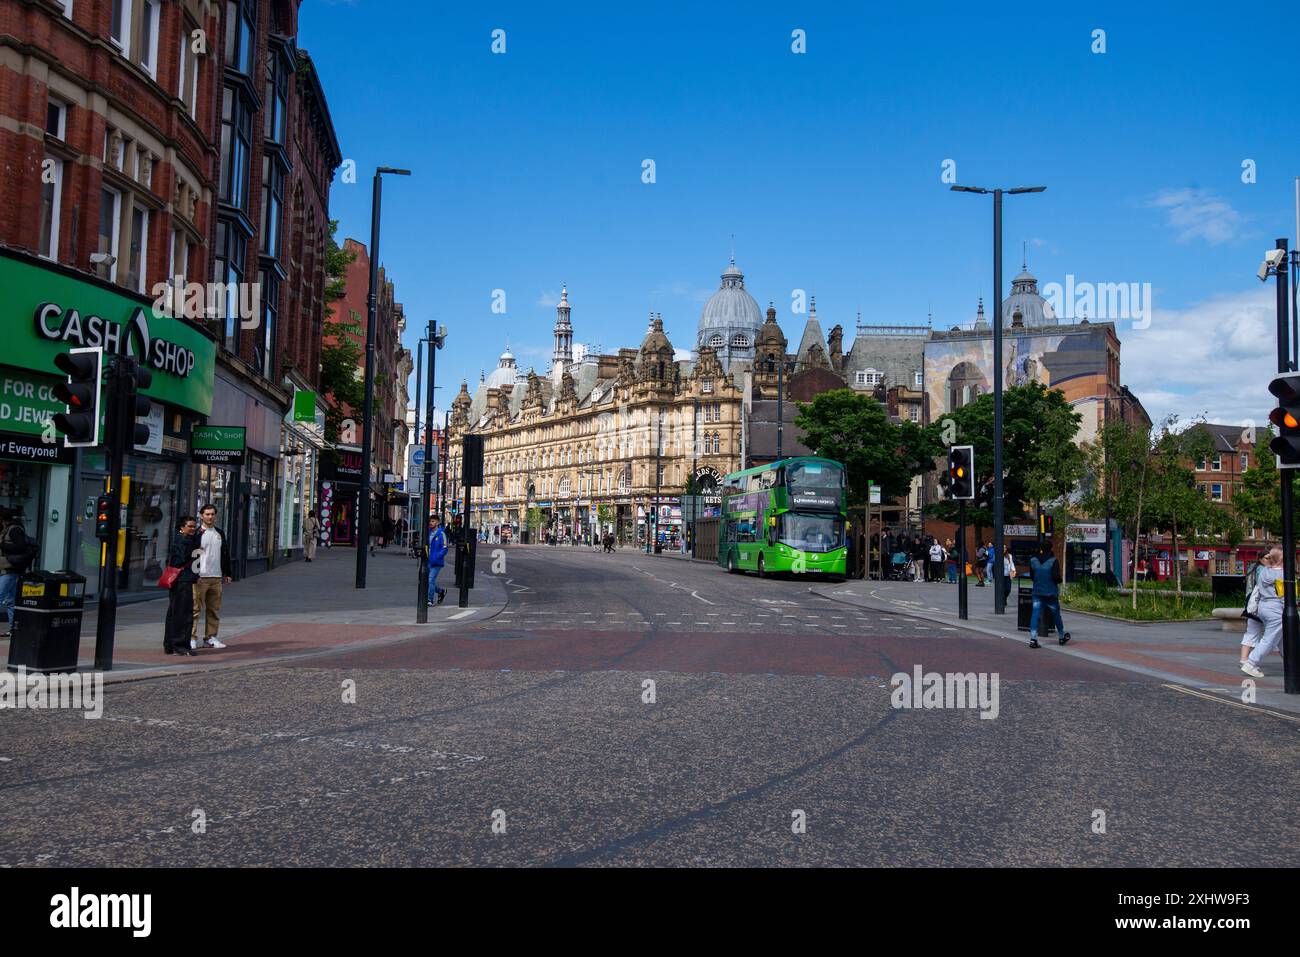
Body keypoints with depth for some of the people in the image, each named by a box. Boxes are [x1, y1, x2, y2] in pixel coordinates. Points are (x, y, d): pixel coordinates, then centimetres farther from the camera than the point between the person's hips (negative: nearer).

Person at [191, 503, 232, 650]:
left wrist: (227, 574, 17)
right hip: (200, 577, -6)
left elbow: (225, 554, 21)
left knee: (214, 610, 8)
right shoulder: (196, 533, -4)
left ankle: (211, 637, 13)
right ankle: (192, 638, -1)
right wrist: (194, 574, -15)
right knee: (195, 609, -5)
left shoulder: (220, 533, 15)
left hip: (216, 577, 6)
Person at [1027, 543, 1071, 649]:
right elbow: (1056, 577, -17)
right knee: (1056, 615, 14)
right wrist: (1059, 581, 4)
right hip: (1051, 593, -2)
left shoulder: (1033, 560, 1)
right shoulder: (1053, 561, -13)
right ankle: (1062, 637, 31)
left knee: (1035, 615, -3)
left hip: (1037, 592, 2)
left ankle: (1033, 639, -14)